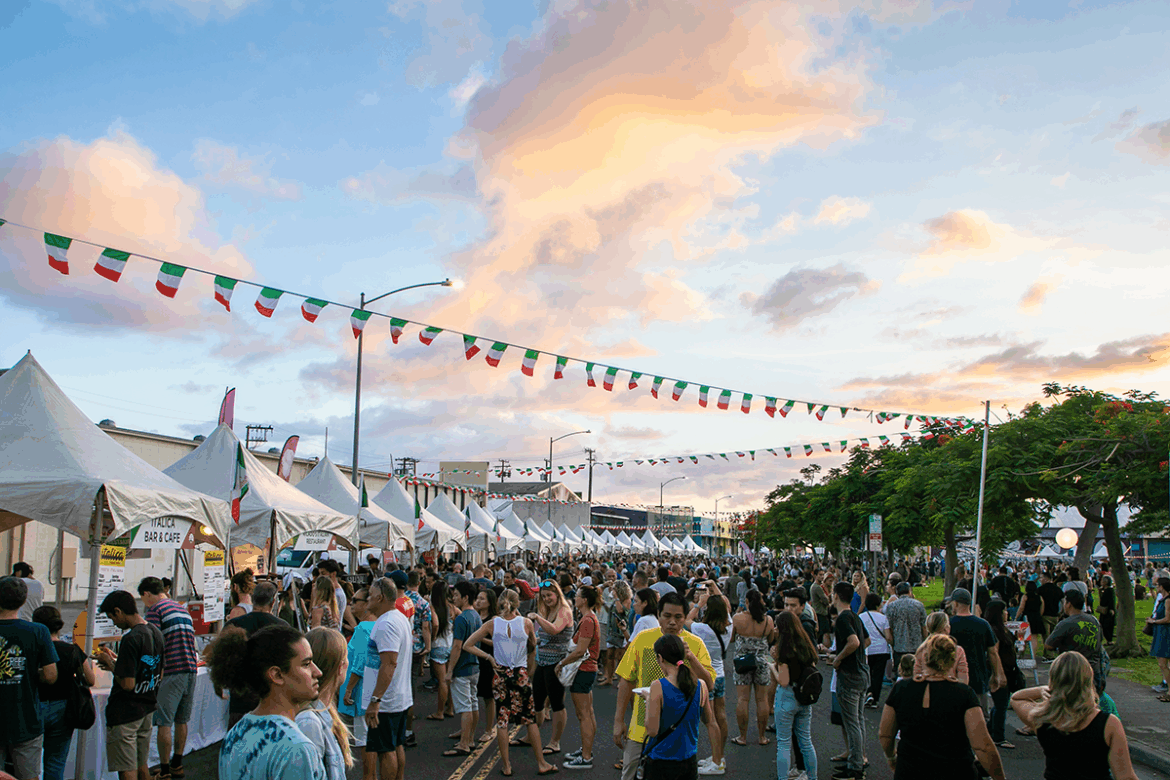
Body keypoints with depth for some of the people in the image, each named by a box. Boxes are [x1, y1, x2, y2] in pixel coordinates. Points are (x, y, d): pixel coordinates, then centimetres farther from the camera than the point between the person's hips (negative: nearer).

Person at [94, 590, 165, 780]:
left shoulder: (131, 639, -21)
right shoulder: (156, 633, 5)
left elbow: (127, 684, -23)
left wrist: (110, 664, -7)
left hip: (125, 714, -8)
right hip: (147, 710, 8)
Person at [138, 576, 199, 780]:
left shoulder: (155, 610, -5)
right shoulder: (182, 608, 19)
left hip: (171, 671, -8)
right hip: (191, 668, 8)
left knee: (164, 722, -2)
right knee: (181, 720, 16)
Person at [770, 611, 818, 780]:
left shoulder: (785, 649, -18)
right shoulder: (806, 646, 2)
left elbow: (783, 682, -19)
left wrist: (773, 667, -3)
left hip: (787, 697, -6)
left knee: (783, 743, 3)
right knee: (806, 741, 16)